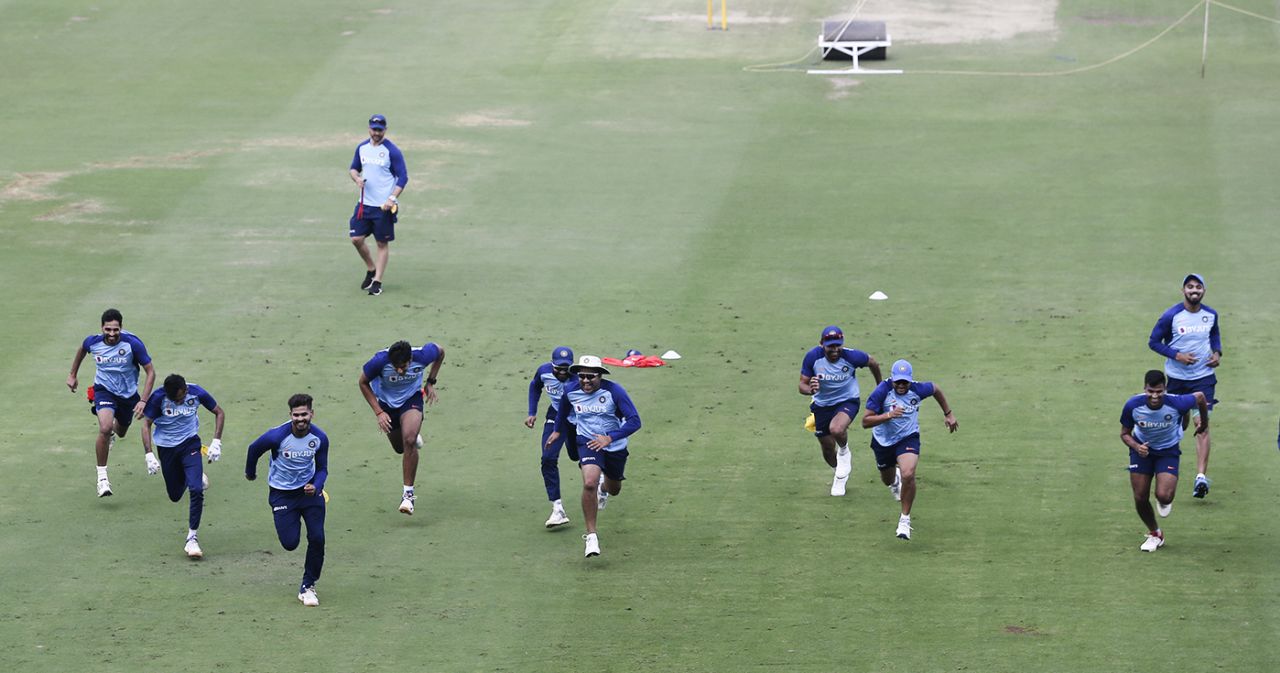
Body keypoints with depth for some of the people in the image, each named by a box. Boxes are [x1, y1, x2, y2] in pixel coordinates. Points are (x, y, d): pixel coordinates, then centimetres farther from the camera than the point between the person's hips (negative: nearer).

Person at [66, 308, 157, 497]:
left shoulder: (132, 343, -23)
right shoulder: (93, 342, -17)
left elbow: (150, 372, -16)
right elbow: (81, 350, 10)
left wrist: (143, 401, -24)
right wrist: (72, 375, 18)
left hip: (128, 394, 1)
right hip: (104, 389, -1)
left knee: (121, 432, 24)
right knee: (105, 428, -28)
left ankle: (112, 432, 65)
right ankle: (102, 477, -17)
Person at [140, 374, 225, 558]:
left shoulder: (196, 393, -19)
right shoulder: (158, 397, -21)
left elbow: (219, 412, -2)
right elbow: (146, 424, -9)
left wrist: (216, 442, -10)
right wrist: (149, 455, -18)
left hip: (190, 443, -1)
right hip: (166, 446, 1)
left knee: (196, 490, -19)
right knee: (175, 496, 11)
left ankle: (192, 538, -11)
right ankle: (193, 478, 47)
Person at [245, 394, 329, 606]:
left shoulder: (320, 438, -13)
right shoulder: (277, 436, -23)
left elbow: (322, 468, 1)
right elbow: (254, 449, -2)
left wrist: (316, 487, -20)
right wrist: (250, 473, 15)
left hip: (309, 490, 2)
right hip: (282, 492, -2)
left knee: (317, 539, -11)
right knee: (290, 543, -7)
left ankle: (308, 586, 7)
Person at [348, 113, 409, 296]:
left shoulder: (392, 151, -11)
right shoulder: (362, 148, 6)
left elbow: (403, 178, -9)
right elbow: (354, 168, 19)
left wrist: (392, 199, -19)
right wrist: (356, 178, -5)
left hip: (384, 206, -5)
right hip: (364, 204, 5)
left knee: (382, 243, 2)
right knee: (356, 239, 2)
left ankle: (377, 282, 10)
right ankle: (371, 270, 25)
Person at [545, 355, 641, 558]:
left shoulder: (613, 391, -22)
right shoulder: (570, 390, -12)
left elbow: (634, 421, -24)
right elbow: (564, 407, 14)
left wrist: (609, 437, -34)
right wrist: (557, 431, 28)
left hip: (615, 446, 0)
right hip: (588, 442, 0)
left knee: (614, 490, 22)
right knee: (589, 484, -27)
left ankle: (604, 488, 64)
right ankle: (591, 536, -17)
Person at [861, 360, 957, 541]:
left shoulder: (917, 389, -18)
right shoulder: (882, 391, -26)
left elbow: (935, 389, 7)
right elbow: (865, 422, -27)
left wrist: (948, 414, 13)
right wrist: (888, 415, -41)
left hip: (908, 438, -1)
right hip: (883, 440, 1)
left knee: (908, 475, -26)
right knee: (887, 480, 22)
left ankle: (905, 518, -8)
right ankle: (894, 479, 64)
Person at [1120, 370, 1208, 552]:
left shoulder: (1176, 403, -30)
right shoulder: (1133, 405, -25)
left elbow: (1200, 397, -8)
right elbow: (1125, 433, -8)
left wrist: (1204, 423, 10)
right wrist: (1136, 447, -29)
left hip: (1168, 451, -2)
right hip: (1142, 449, 2)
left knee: (1164, 496, -20)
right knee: (1140, 498, 0)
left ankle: (1164, 501, 21)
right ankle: (1154, 534, 29)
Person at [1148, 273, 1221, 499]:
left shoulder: (1211, 315, 0)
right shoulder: (1171, 316, -11)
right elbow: (1154, 342, -5)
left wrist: (1217, 353, 1)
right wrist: (1177, 355, -18)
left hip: (1204, 378, 1)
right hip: (1177, 377, -1)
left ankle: (1201, 476, -19)